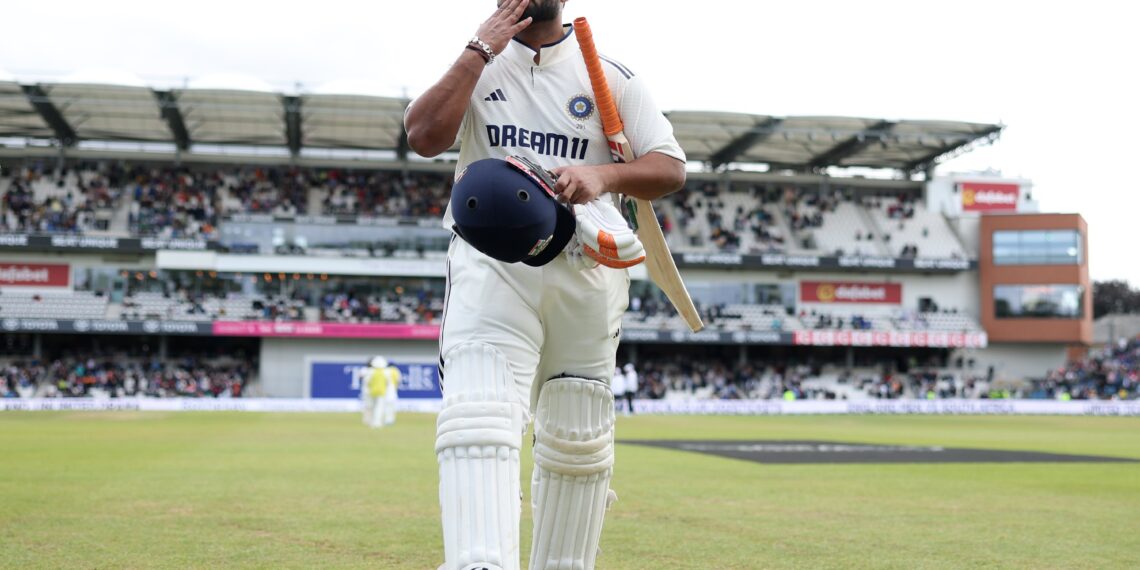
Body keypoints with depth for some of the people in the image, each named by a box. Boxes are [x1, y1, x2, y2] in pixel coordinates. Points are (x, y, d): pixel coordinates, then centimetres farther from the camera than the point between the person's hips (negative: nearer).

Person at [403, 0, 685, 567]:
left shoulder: (608, 75, 7)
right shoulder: (470, 66, 8)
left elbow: (671, 168, 0)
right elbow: (423, 137, -10)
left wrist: (602, 174, -19)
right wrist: (480, 50, -7)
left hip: (586, 273, 2)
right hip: (489, 269, -1)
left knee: (577, 442, 8)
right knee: (477, 422, -20)